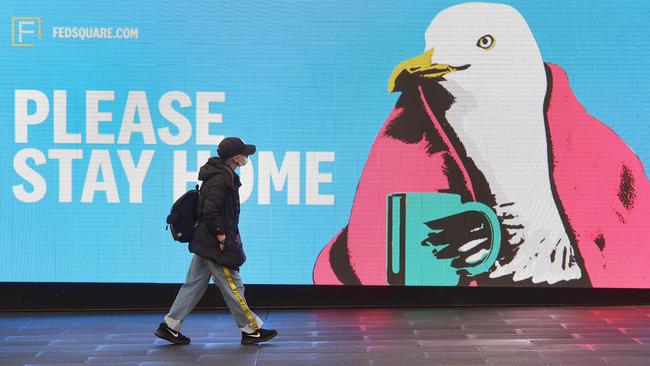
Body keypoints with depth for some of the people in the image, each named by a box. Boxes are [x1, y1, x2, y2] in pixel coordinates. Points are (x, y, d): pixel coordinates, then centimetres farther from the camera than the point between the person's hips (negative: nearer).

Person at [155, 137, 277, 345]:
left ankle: (170, 326, 14)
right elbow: (211, 212, -24)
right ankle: (251, 330, 9)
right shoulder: (221, 179, -18)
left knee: (194, 284, 12)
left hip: (204, 242, 10)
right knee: (232, 286, 0)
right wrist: (222, 236, -17)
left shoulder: (221, 175, 13)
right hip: (215, 245, -10)